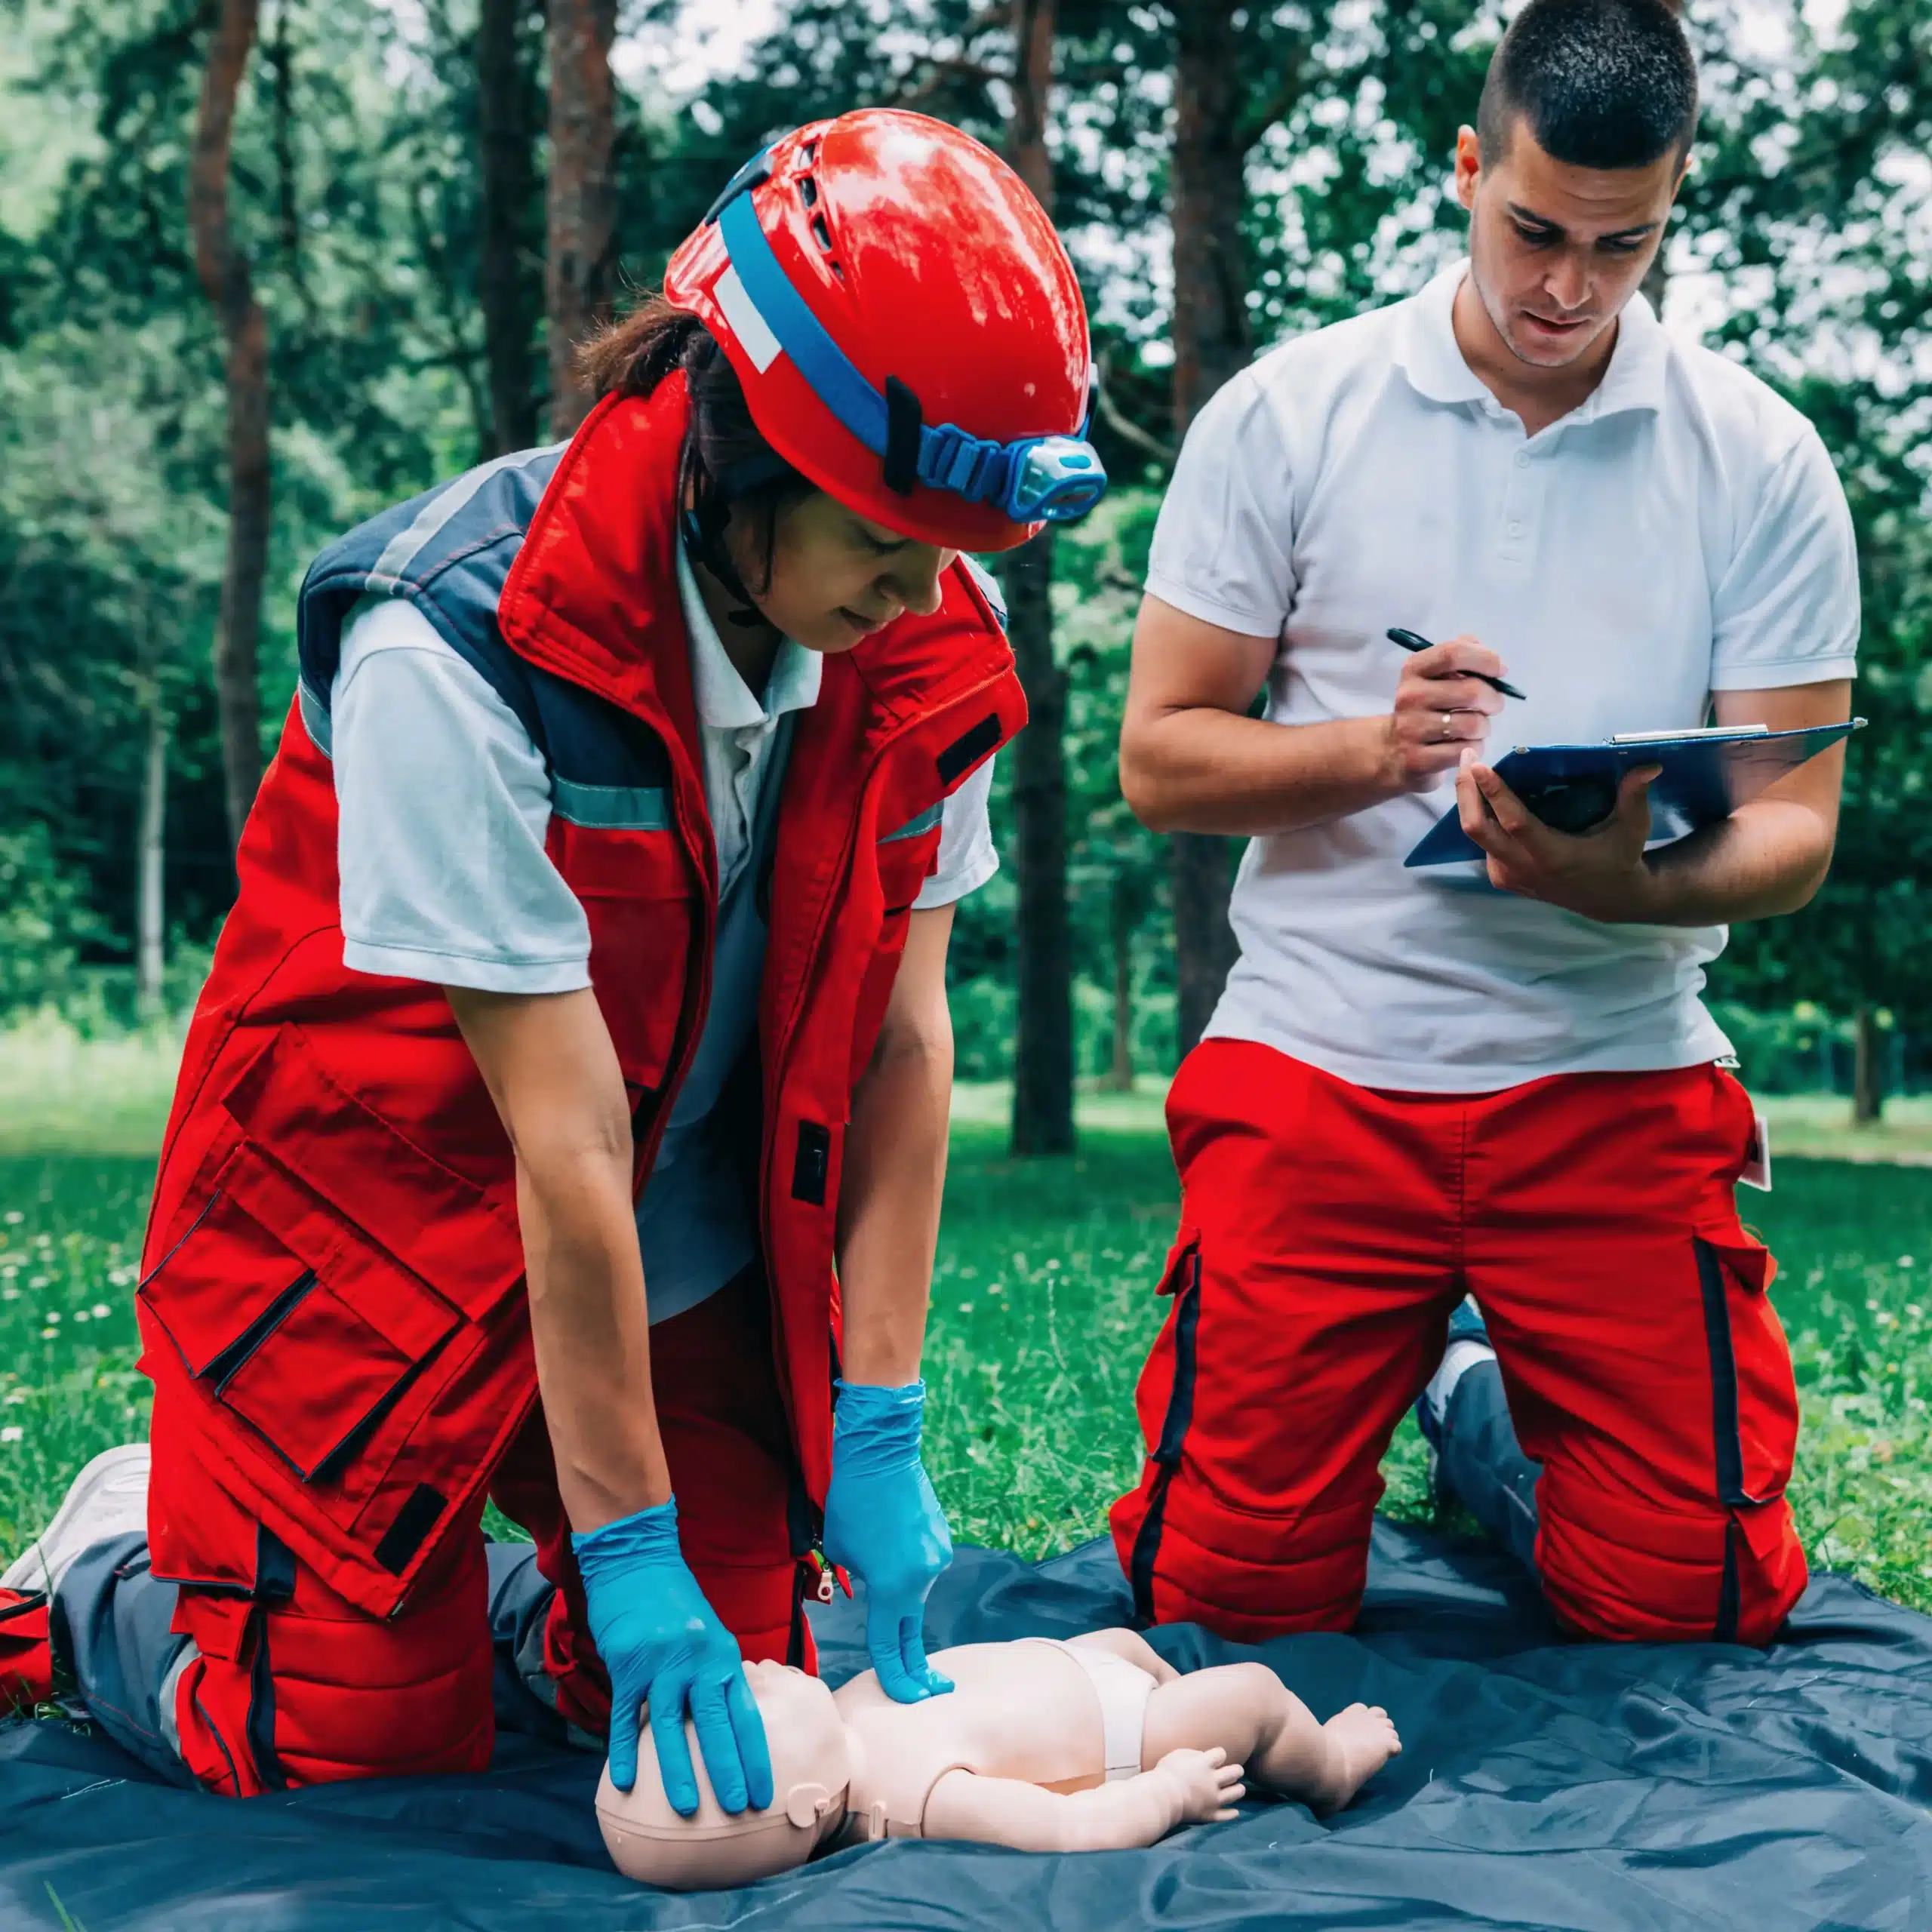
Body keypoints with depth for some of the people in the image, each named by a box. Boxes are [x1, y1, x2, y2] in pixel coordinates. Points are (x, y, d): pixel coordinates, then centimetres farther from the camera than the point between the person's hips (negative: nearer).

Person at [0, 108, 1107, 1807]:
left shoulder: (925, 646, -12)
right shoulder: (462, 648, -30)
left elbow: (902, 1039, -9)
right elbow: (565, 1137, -29)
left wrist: (879, 1427, -11)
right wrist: (633, 1547, -23)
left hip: (683, 1274, 5)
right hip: (383, 1228, -5)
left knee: (729, 1713, 6)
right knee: (366, 1751, -1)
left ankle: (550, 1611, 35)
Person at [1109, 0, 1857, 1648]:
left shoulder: (1761, 462, 2)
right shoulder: (1285, 416, 1)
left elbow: (1796, 831, -1)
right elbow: (1159, 756, 1)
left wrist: (1627, 881, -23)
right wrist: (1376, 749, -18)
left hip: (1617, 1078, 1)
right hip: (1319, 1061, 0)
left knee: (1689, 1607, -3)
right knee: (1239, 1600, -2)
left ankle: (1501, 1431, 29)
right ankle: (1386, 1408, 32)